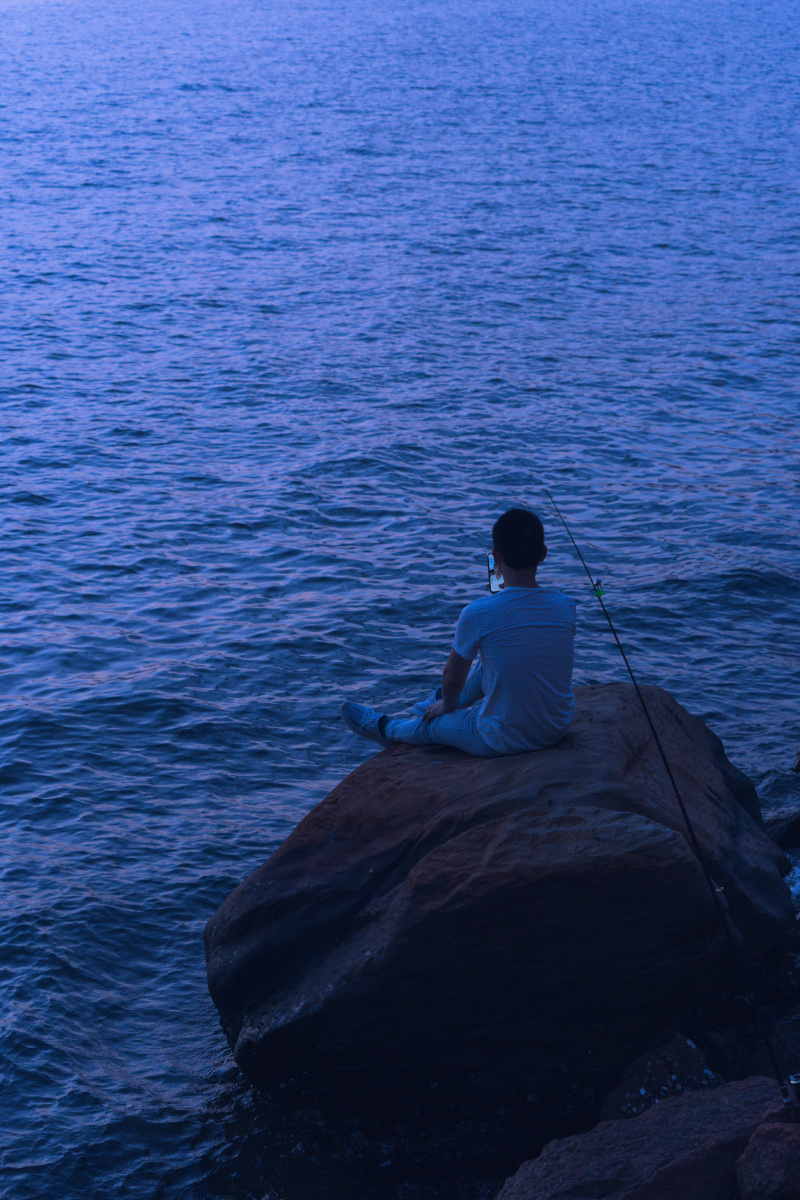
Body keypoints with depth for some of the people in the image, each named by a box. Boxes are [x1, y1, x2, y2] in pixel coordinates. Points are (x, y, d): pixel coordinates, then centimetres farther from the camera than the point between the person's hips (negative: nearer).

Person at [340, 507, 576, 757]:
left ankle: (386, 728, 58)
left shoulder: (477, 614, -21)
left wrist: (447, 704, 18)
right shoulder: (566, 607, -10)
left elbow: (452, 675, -3)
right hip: (559, 728, 4)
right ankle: (462, 700, 58)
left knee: (432, 722, 26)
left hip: (505, 741, -4)